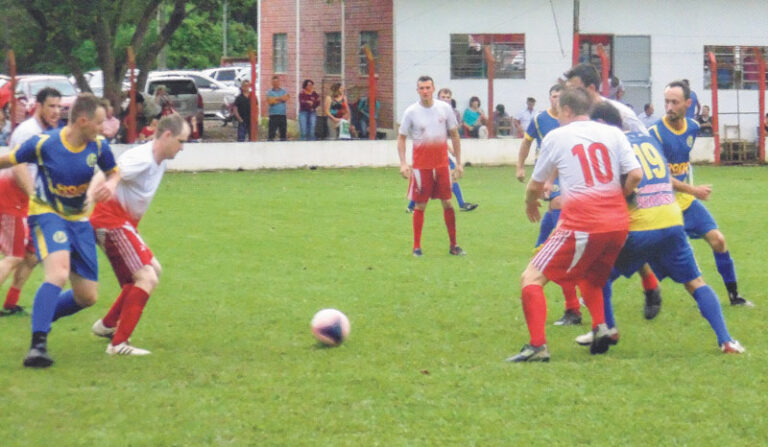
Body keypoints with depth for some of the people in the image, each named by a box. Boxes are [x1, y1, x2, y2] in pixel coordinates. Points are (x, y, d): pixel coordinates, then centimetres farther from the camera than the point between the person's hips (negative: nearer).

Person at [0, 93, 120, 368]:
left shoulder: (98, 146, -7)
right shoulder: (44, 144, -19)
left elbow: (113, 172, 11)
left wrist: (111, 184, -11)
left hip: (79, 219, 5)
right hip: (47, 214, -5)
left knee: (88, 297, 4)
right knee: (59, 272, -33)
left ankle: (42, 318, 31)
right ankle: (38, 344, -34)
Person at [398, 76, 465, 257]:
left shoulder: (444, 108, 2)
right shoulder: (411, 112, -3)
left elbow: (454, 135, 9)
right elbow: (401, 138, 3)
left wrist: (458, 162, 6)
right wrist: (403, 163, -10)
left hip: (442, 164, 2)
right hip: (421, 165, -2)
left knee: (447, 203, 2)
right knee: (420, 206, 0)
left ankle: (453, 245, 11)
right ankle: (416, 247, 7)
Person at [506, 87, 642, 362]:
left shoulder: (556, 136, 4)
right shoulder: (613, 133, 10)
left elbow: (535, 186, 12)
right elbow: (635, 175, 0)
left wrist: (530, 205, 34)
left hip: (581, 224, -5)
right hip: (619, 223, 5)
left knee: (532, 278, 3)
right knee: (590, 277, 31)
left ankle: (538, 345, -12)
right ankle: (600, 327, 8)